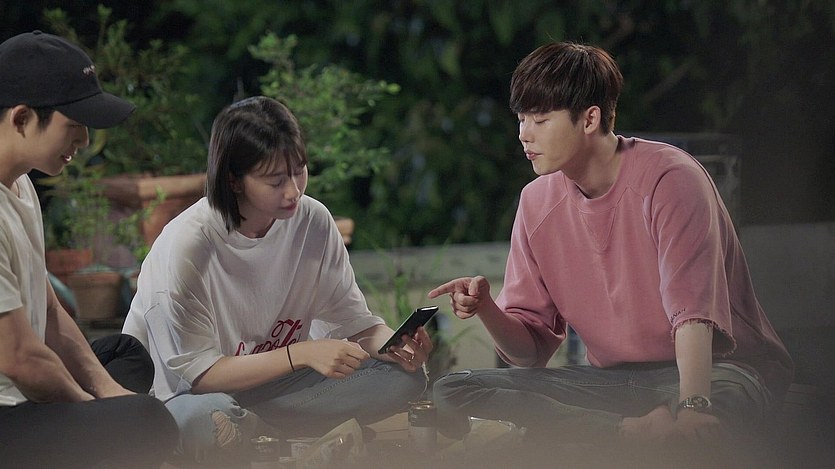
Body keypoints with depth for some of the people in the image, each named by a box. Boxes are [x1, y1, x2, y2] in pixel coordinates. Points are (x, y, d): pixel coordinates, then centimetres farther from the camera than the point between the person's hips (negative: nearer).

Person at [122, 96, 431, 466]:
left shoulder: (314, 221, -5)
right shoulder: (185, 246, -21)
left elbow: (351, 320, 1)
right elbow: (196, 372, -21)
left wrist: (394, 344, -22)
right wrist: (301, 354, -30)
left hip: (272, 386, 6)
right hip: (182, 396, -6)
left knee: (403, 377, -14)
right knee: (208, 423, -44)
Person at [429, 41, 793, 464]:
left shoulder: (668, 179, -13)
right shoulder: (537, 203, 6)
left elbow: (693, 307, -26)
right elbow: (531, 348, 7)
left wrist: (691, 406, -43)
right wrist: (486, 309, -16)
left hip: (715, 367, -7)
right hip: (613, 379, 7)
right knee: (451, 392, -15)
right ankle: (631, 433, -25)